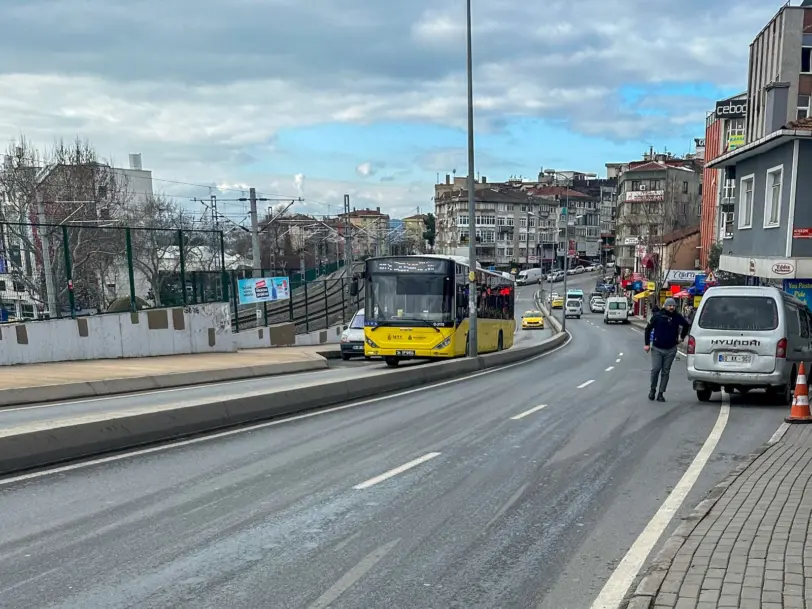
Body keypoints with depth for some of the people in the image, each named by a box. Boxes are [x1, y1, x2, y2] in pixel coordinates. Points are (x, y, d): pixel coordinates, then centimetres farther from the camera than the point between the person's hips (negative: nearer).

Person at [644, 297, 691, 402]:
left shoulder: (677, 317, 2)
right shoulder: (657, 316, -5)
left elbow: (687, 325, 22)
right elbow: (648, 329, 1)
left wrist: (682, 337, 17)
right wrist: (647, 344, -3)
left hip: (670, 350, 2)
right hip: (657, 348, -2)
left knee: (666, 371, 4)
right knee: (655, 369, -9)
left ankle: (661, 393, 11)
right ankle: (652, 389, 12)